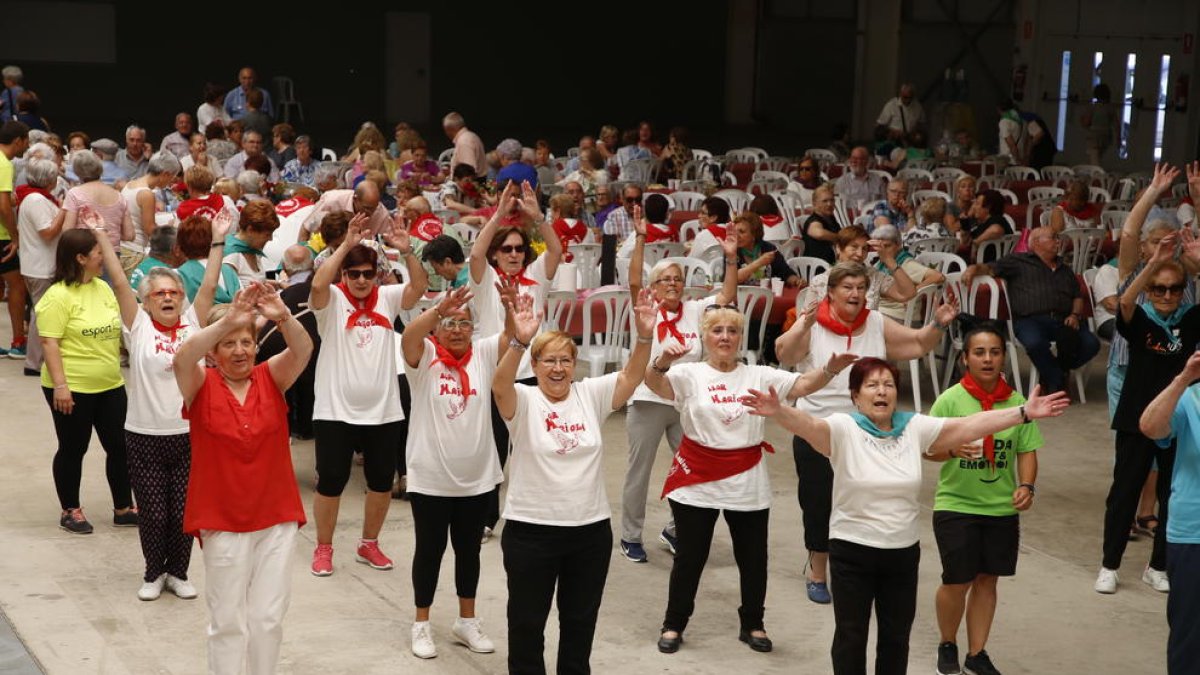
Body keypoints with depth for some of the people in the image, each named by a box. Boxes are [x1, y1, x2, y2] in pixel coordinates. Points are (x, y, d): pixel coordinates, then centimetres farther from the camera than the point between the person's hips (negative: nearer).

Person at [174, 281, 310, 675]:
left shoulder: (270, 379, 0)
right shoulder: (202, 386, -6)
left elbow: (303, 350, -17)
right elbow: (182, 358, -28)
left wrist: (283, 317, -38)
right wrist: (225, 321, -40)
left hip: (277, 516, 2)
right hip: (222, 520, -2)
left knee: (269, 617, 11)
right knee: (228, 620, 10)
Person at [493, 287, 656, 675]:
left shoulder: (591, 395, 2)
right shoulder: (523, 400, -8)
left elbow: (632, 376, -10)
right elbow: (500, 385, -29)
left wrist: (644, 336, -28)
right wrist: (519, 342, -46)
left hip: (591, 529, 3)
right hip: (531, 529, -3)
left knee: (580, 621, 17)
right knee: (527, 621, 10)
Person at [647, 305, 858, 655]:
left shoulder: (758, 376, 4)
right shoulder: (690, 375, -5)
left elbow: (803, 384, -4)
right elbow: (655, 384, -23)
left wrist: (830, 369, -24)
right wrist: (661, 361, -46)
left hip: (748, 484, 3)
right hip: (697, 482, -3)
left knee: (753, 558, 11)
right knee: (689, 557, 8)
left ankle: (752, 624, 30)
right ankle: (674, 625, 24)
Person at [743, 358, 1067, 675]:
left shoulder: (915, 427, -1)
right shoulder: (843, 428, -14)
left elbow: (969, 425, -1)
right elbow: (809, 426, -32)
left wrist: (1024, 413, -5)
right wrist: (778, 411, -54)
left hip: (903, 551, 4)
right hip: (853, 551, -4)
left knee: (897, 636, 16)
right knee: (851, 635, 8)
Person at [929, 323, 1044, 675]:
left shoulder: (1017, 402, -1)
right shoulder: (949, 400, -9)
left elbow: (1027, 451, 4)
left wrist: (1026, 485, -13)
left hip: (1002, 508, 3)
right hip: (955, 505, -3)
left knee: (986, 579, 11)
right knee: (958, 581, 0)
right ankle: (947, 645, 26)